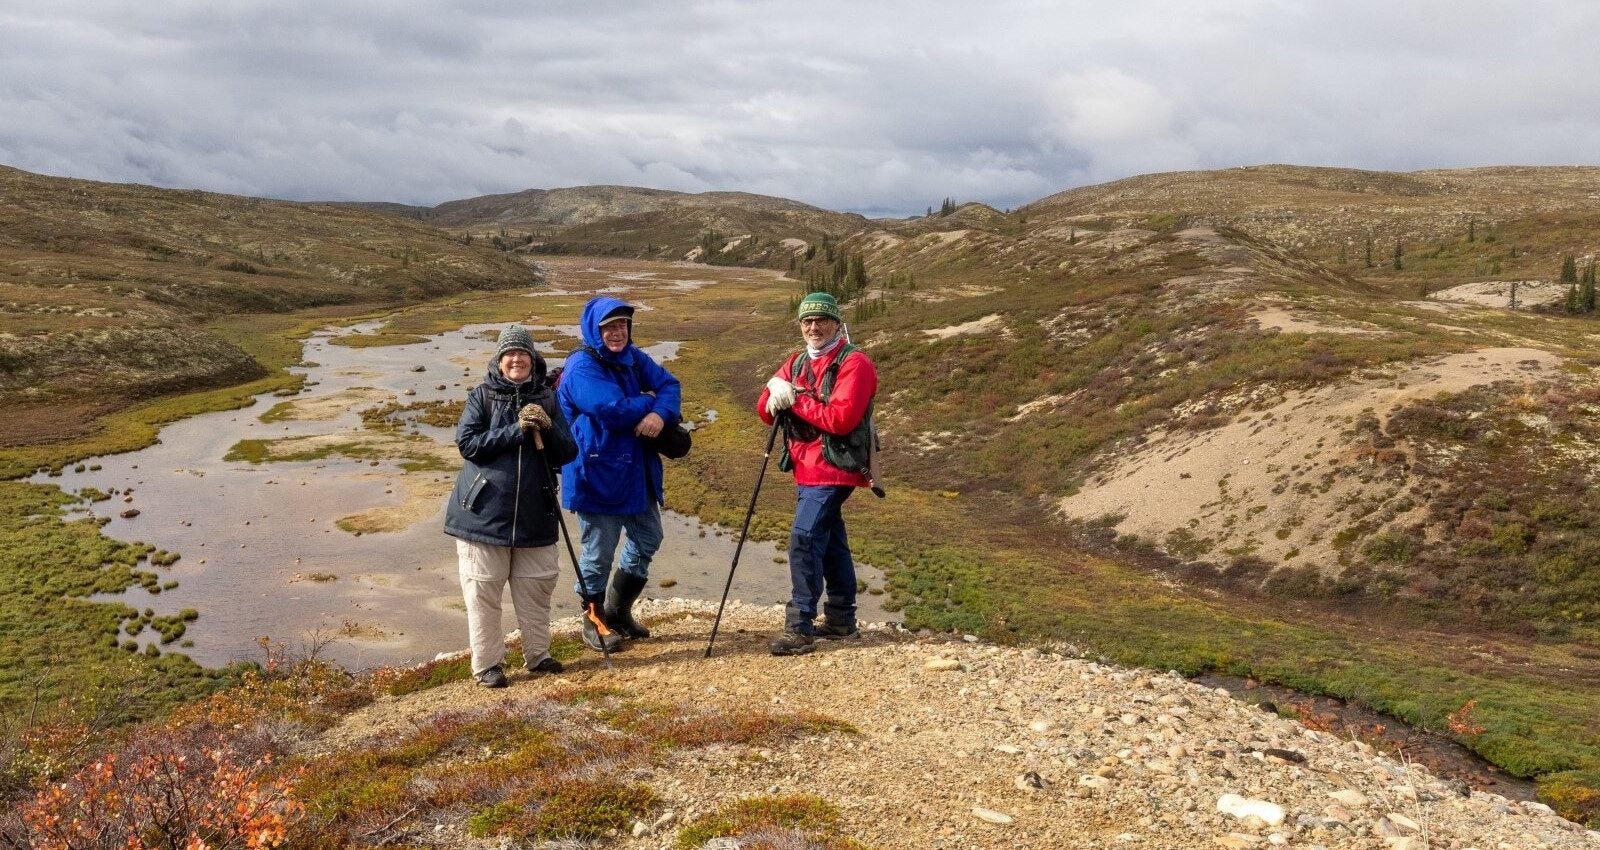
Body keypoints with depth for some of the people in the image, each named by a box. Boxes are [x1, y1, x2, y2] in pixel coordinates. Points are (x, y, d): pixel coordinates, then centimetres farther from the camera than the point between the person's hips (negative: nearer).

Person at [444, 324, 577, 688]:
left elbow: (567, 453, 4)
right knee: (483, 592, 2)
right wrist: (516, 431, -18)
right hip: (485, 511, -3)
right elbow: (467, 443, -12)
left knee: (536, 588, 10)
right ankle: (487, 664, 13)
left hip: (534, 514, 3)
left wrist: (547, 429, -15)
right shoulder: (482, 395, -1)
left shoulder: (546, 399, 7)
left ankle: (538, 654, 26)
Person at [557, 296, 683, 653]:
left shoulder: (634, 359, 6)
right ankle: (594, 621, 23)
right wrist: (650, 402, -11)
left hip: (636, 471, 8)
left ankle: (618, 610, 34)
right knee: (598, 553, 4)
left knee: (648, 540, 17)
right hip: (597, 475, -8)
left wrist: (660, 413, -26)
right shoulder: (581, 367, -17)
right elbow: (614, 409, -28)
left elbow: (669, 384, -5)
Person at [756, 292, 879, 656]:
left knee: (804, 540, -15)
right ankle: (841, 620, 28)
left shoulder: (854, 364, -11)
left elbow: (841, 418, -23)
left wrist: (796, 399, -17)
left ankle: (799, 628, -11)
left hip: (833, 469, -9)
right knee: (829, 542, 16)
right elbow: (765, 411, 6)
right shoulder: (797, 362, 13)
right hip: (807, 470, 9)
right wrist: (775, 390, -16)